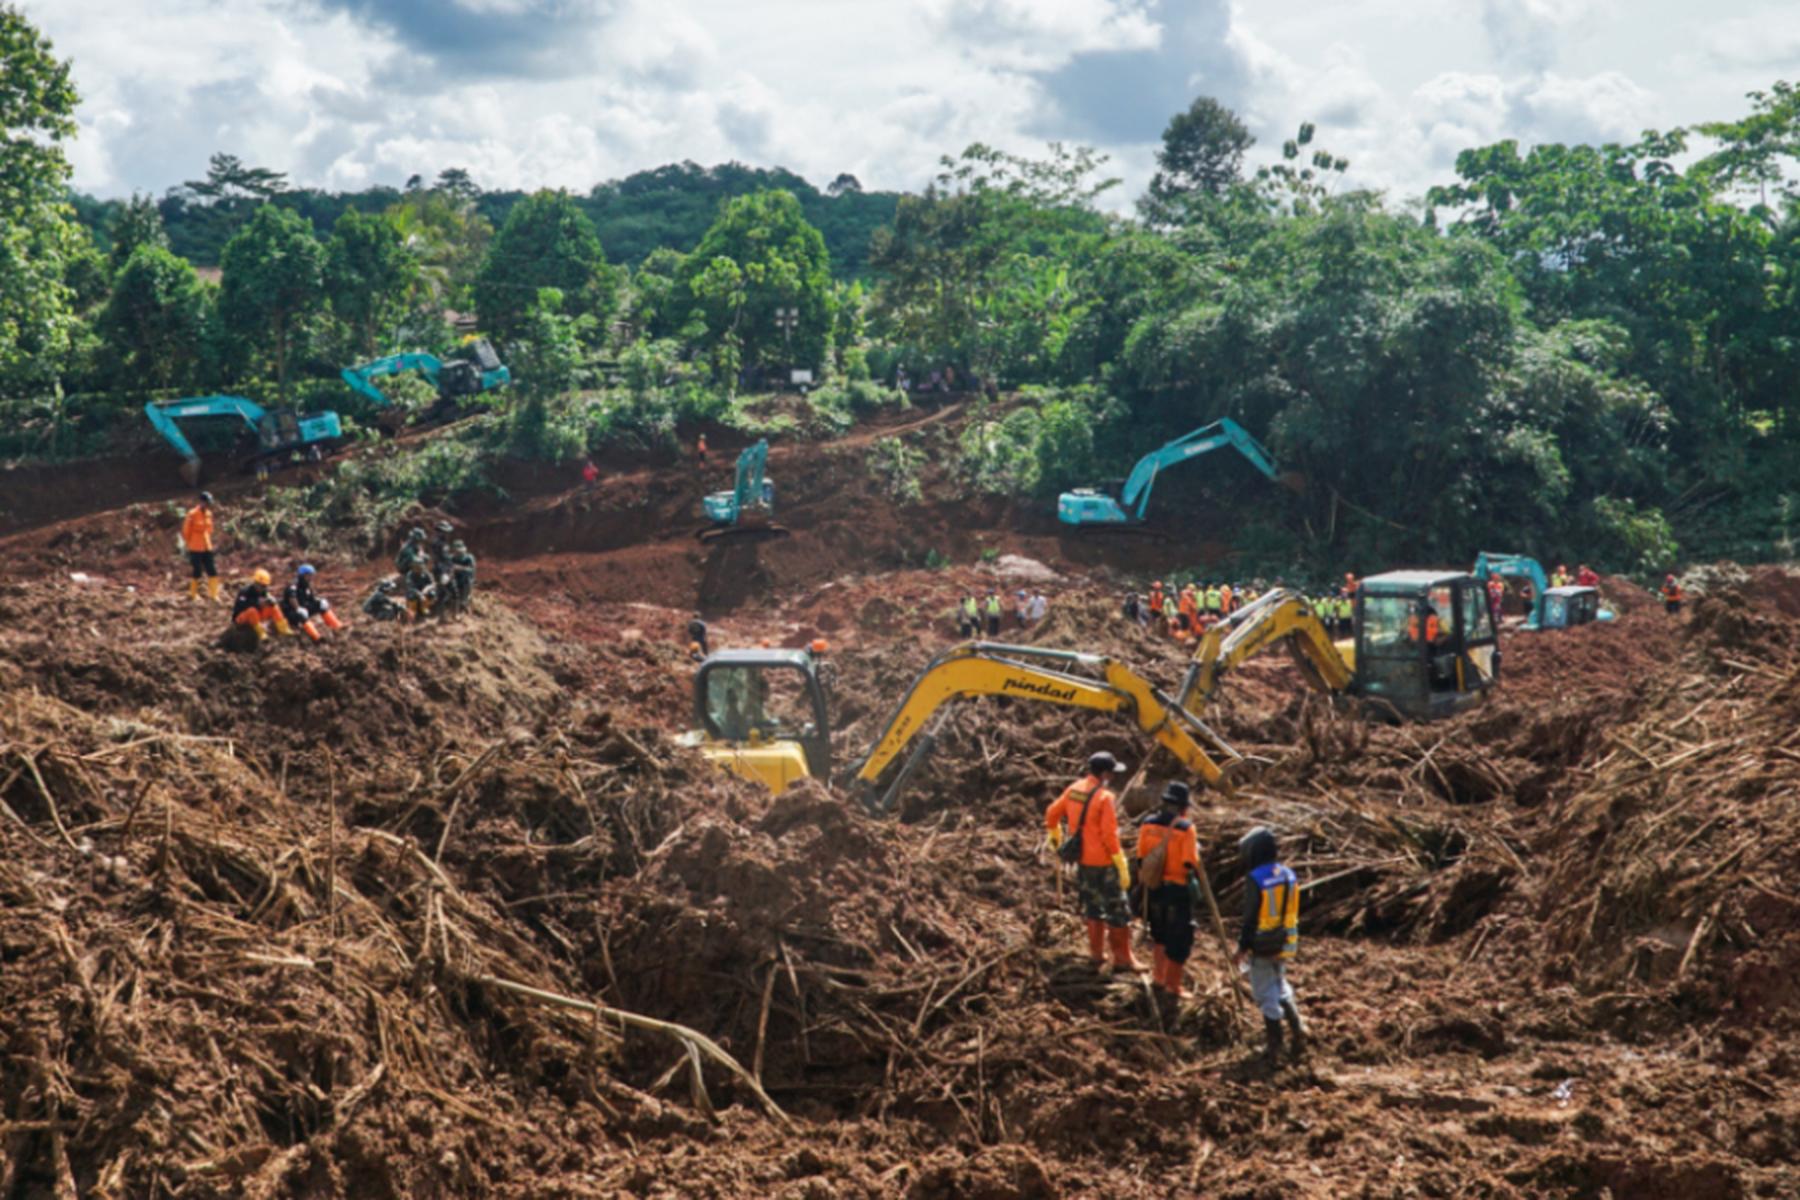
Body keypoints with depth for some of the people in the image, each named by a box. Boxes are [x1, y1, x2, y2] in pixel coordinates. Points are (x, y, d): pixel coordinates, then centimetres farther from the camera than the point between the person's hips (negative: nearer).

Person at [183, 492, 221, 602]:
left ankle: (213, 594, 8)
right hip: (195, 549, -6)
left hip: (207, 548, 6)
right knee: (197, 572, -1)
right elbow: (186, 531, -7)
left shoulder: (208, 514, 8)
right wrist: (189, 544, -1)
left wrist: (208, 542, 13)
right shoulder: (192, 514, -12)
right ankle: (193, 594, 15)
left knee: (213, 571, 1)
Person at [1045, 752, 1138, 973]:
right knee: (1117, 910, 3)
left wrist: (1055, 838, 30)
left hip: (1082, 859, 7)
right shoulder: (1105, 797, -20)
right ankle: (1122, 960, 8)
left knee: (1092, 906, 20)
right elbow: (1110, 835, -22)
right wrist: (1122, 866, -17)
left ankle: (1096, 955, 27)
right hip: (1102, 863, -7)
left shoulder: (1074, 789, 2)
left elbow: (1052, 813, 12)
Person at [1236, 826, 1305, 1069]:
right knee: (1281, 987, 25)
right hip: (1284, 943, 6)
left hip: (1261, 946, -6)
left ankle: (1275, 1046, 9)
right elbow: (1291, 911, 9)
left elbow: (1250, 917, -17)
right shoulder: (1288, 875, 1)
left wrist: (1242, 946, -7)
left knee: (1266, 994, 5)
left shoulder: (1255, 879, -20)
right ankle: (1297, 1026, 12)